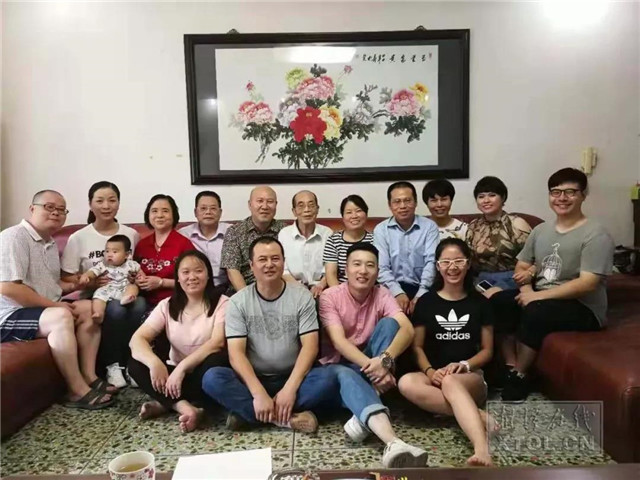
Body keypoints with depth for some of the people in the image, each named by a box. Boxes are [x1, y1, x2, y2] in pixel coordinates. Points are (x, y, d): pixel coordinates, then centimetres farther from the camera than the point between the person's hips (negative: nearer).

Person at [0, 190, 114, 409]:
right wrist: (54, 305, -22)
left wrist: (74, 286, 3)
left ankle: (89, 377, -5)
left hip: (44, 310, 10)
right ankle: (79, 391, -26)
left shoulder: (51, 243, 14)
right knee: (61, 317, -32)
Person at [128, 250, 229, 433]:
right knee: (135, 365, -18)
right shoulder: (167, 305, 0)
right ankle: (186, 408, -30)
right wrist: (155, 363, -30)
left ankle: (165, 403, -18)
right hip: (176, 373, 4)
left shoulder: (221, 303, -10)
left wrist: (182, 367, -32)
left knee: (216, 360, -35)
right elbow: (137, 339, -10)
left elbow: (217, 343, -24)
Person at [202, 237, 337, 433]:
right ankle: (289, 416, -28)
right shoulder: (238, 302, -4)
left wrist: (290, 388, -23)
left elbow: (309, 346, -10)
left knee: (327, 380, -29)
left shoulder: (302, 296, -3)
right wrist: (259, 394, -26)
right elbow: (236, 353, -12)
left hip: (292, 378, 0)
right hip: (254, 379, 0)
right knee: (212, 378, -27)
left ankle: (247, 413, -23)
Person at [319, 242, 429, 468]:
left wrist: (384, 360, -43)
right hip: (338, 366, -3)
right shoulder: (330, 296, -11)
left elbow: (407, 329, -22)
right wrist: (371, 366, -40)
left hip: (370, 363, 3)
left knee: (389, 323, -23)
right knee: (347, 376, -39)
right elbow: (338, 341, -24)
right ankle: (393, 443, -61)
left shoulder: (382, 295, -5)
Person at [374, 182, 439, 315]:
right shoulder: (381, 229, 4)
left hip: (421, 288, 0)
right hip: (394, 288, 0)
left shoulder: (429, 226, 4)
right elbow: (382, 268, -5)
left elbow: (431, 262, -6)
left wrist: (421, 294, -21)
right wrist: (398, 292, -22)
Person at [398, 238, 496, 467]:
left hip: (471, 377, -1)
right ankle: (478, 416, -30)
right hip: (434, 376, 1)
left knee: (451, 382, -39)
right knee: (406, 383, -34)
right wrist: (430, 371, -15)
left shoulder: (480, 303, 8)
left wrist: (464, 365, -12)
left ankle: (482, 451, -56)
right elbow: (417, 346, 6)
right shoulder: (426, 302, 7)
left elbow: (487, 350, 8)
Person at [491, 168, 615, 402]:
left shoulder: (596, 235, -13)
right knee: (498, 302, -16)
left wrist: (538, 296, -23)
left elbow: (587, 284, -22)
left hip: (583, 308, -6)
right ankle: (510, 367, -6)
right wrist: (527, 289, -10)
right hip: (540, 296, 7)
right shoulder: (541, 230, 9)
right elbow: (521, 266, 12)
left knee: (535, 312, -34)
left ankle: (519, 376, -12)